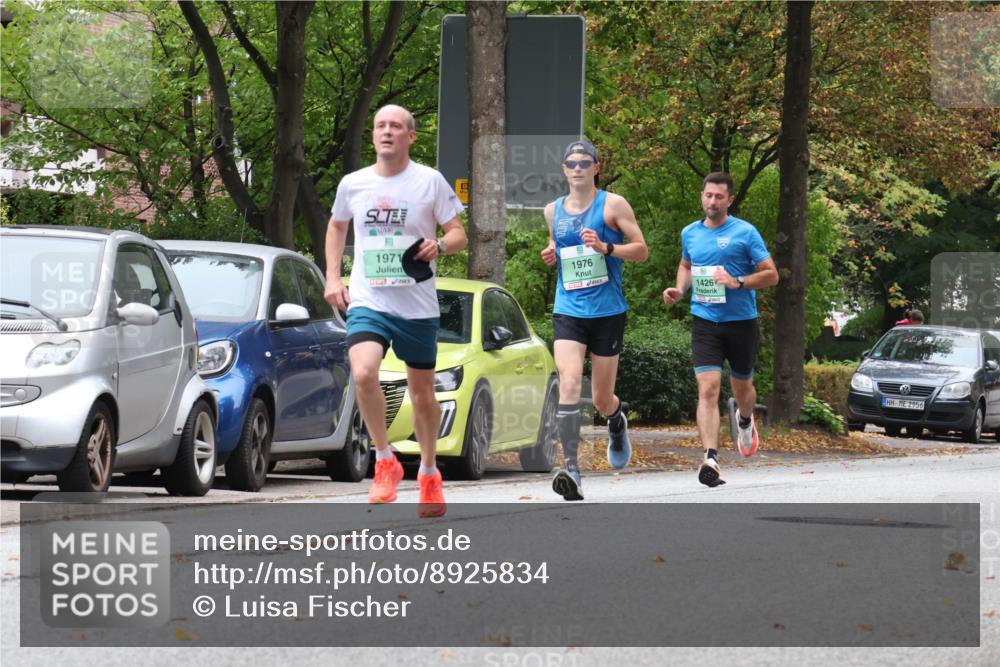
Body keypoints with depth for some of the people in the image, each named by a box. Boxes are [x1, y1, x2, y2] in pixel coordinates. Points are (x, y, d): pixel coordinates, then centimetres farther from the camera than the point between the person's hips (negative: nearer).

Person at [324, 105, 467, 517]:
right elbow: (337, 227, 23)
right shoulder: (352, 184, 5)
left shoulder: (430, 181, -2)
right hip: (367, 302, 1)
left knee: (422, 390, 10)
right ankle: (385, 461, -9)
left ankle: (429, 472, 31)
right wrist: (333, 278, 12)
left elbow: (459, 234, 2)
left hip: (418, 305, 0)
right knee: (363, 374, -25)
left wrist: (440, 245, -20)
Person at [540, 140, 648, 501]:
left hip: (607, 311, -2)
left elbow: (641, 250, -3)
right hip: (568, 311, 2)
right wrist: (551, 256, 4)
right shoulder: (553, 210, 10)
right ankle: (571, 468, -26)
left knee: (602, 399, 6)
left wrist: (605, 247, -19)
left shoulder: (612, 205, -2)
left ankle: (617, 420, 45)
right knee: (569, 381, -22)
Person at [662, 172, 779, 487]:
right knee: (708, 389, -15)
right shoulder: (690, 233, 7)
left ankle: (745, 421, 52)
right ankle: (711, 459, -24)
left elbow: (771, 274, -5)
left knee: (742, 387, 16)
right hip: (705, 323, 1)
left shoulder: (745, 232, -6)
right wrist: (679, 289, 7)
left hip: (742, 322, -1)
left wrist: (737, 282, -19)